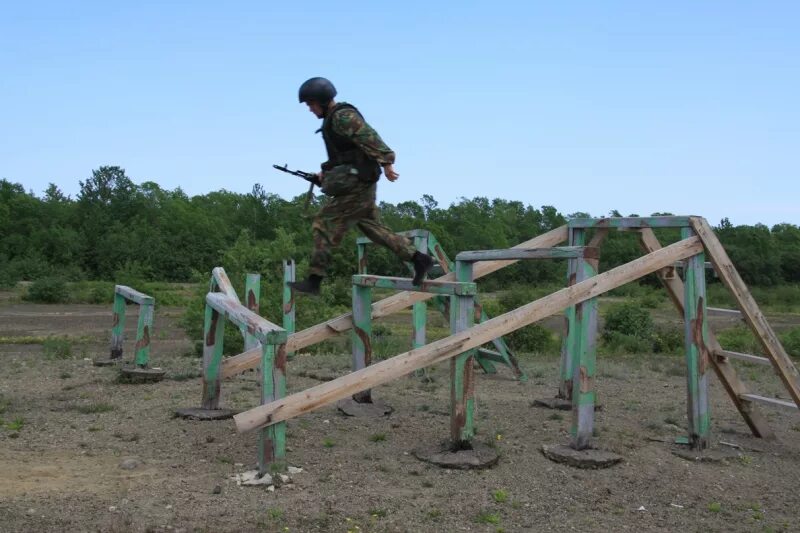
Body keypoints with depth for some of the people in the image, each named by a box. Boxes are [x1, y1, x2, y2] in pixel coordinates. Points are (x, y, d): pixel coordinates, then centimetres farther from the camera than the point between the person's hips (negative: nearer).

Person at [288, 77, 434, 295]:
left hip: (356, 185, -10)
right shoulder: (333, 118, 19)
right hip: (359, 183, 10)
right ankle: (419, 259, 12)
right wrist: (326, 174, 20)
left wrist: (386, 163, -32)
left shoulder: (343, 116, -13)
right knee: (372, 227, 13)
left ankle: (314, 280, -2)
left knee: (324, 225, -6)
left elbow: (369, 137, -24)